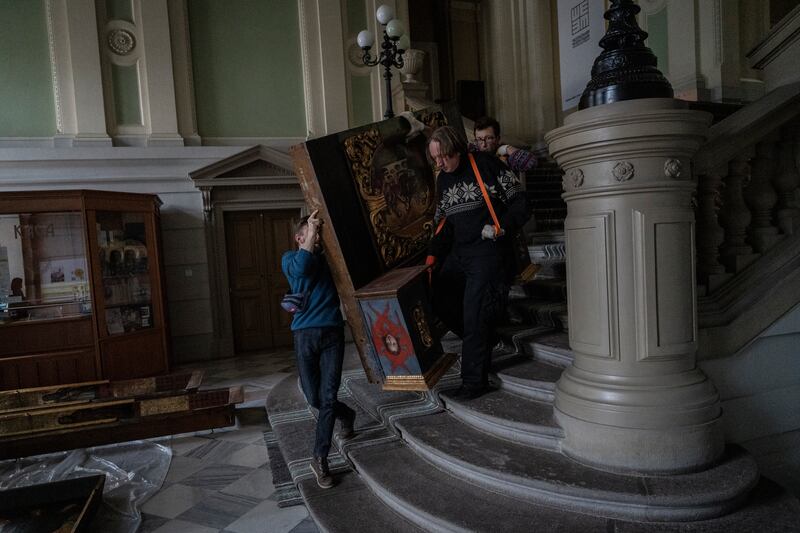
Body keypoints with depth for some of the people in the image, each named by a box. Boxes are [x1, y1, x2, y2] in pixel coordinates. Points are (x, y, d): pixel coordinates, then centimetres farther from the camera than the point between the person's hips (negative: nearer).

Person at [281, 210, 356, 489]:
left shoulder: (329, 258, 13)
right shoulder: (289, 258, 5)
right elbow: (301, 266, -18)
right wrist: (310, 229, -14)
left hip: (332, 332, 1)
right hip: (305, 333, -1)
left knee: (328, 397, -5)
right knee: (314, 398, 4)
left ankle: (320, 459, 8)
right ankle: (346, 415, 36)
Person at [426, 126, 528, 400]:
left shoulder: (486, 164, -7)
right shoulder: (443, 179, 13)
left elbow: (519, 201, -6)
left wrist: (501, 227, -19)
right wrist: (434, 254, 8)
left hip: (488, 251, -8)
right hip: (458, 253, 8)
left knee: (474, 313, -11)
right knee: (440, 302, 5)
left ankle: (475, 380, 1)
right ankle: (484, 340, 26)